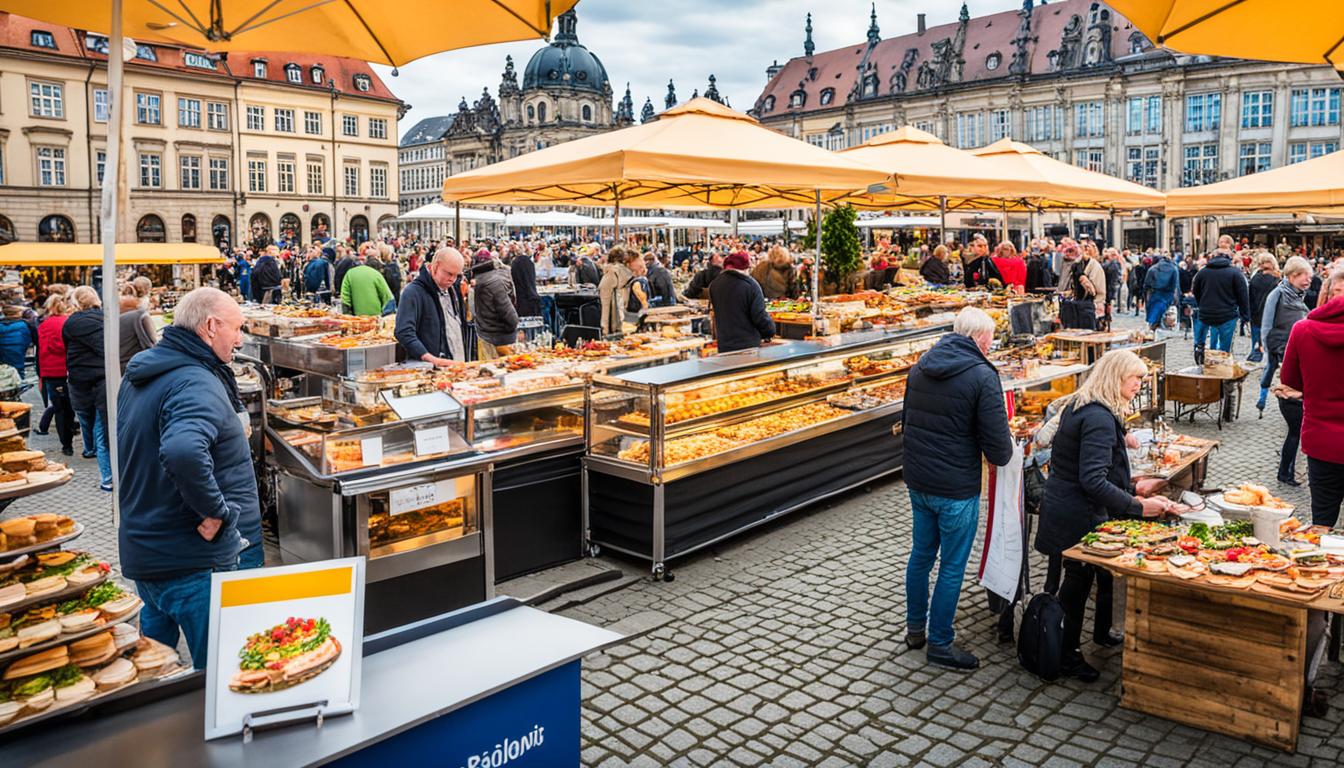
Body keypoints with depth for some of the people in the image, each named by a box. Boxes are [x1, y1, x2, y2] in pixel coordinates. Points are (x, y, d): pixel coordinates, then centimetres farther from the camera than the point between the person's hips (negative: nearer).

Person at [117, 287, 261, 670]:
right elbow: (183, 452, -41)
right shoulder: (196, 384, -22)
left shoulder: (140, 375, 10)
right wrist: (216, 510, -28)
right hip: (195, 563, -9)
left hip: (142, 549, 9)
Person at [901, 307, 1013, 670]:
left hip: (917, 480, 7)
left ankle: (915, 628, 35)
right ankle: (940, 644, 19)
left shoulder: (920, 366, 4)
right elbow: (999, 450, -17)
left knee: (921, 554, 21)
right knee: (952, 567, 7)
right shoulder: (982, 376, -17)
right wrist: (1004, 452, 3)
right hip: (956, 490, -7)